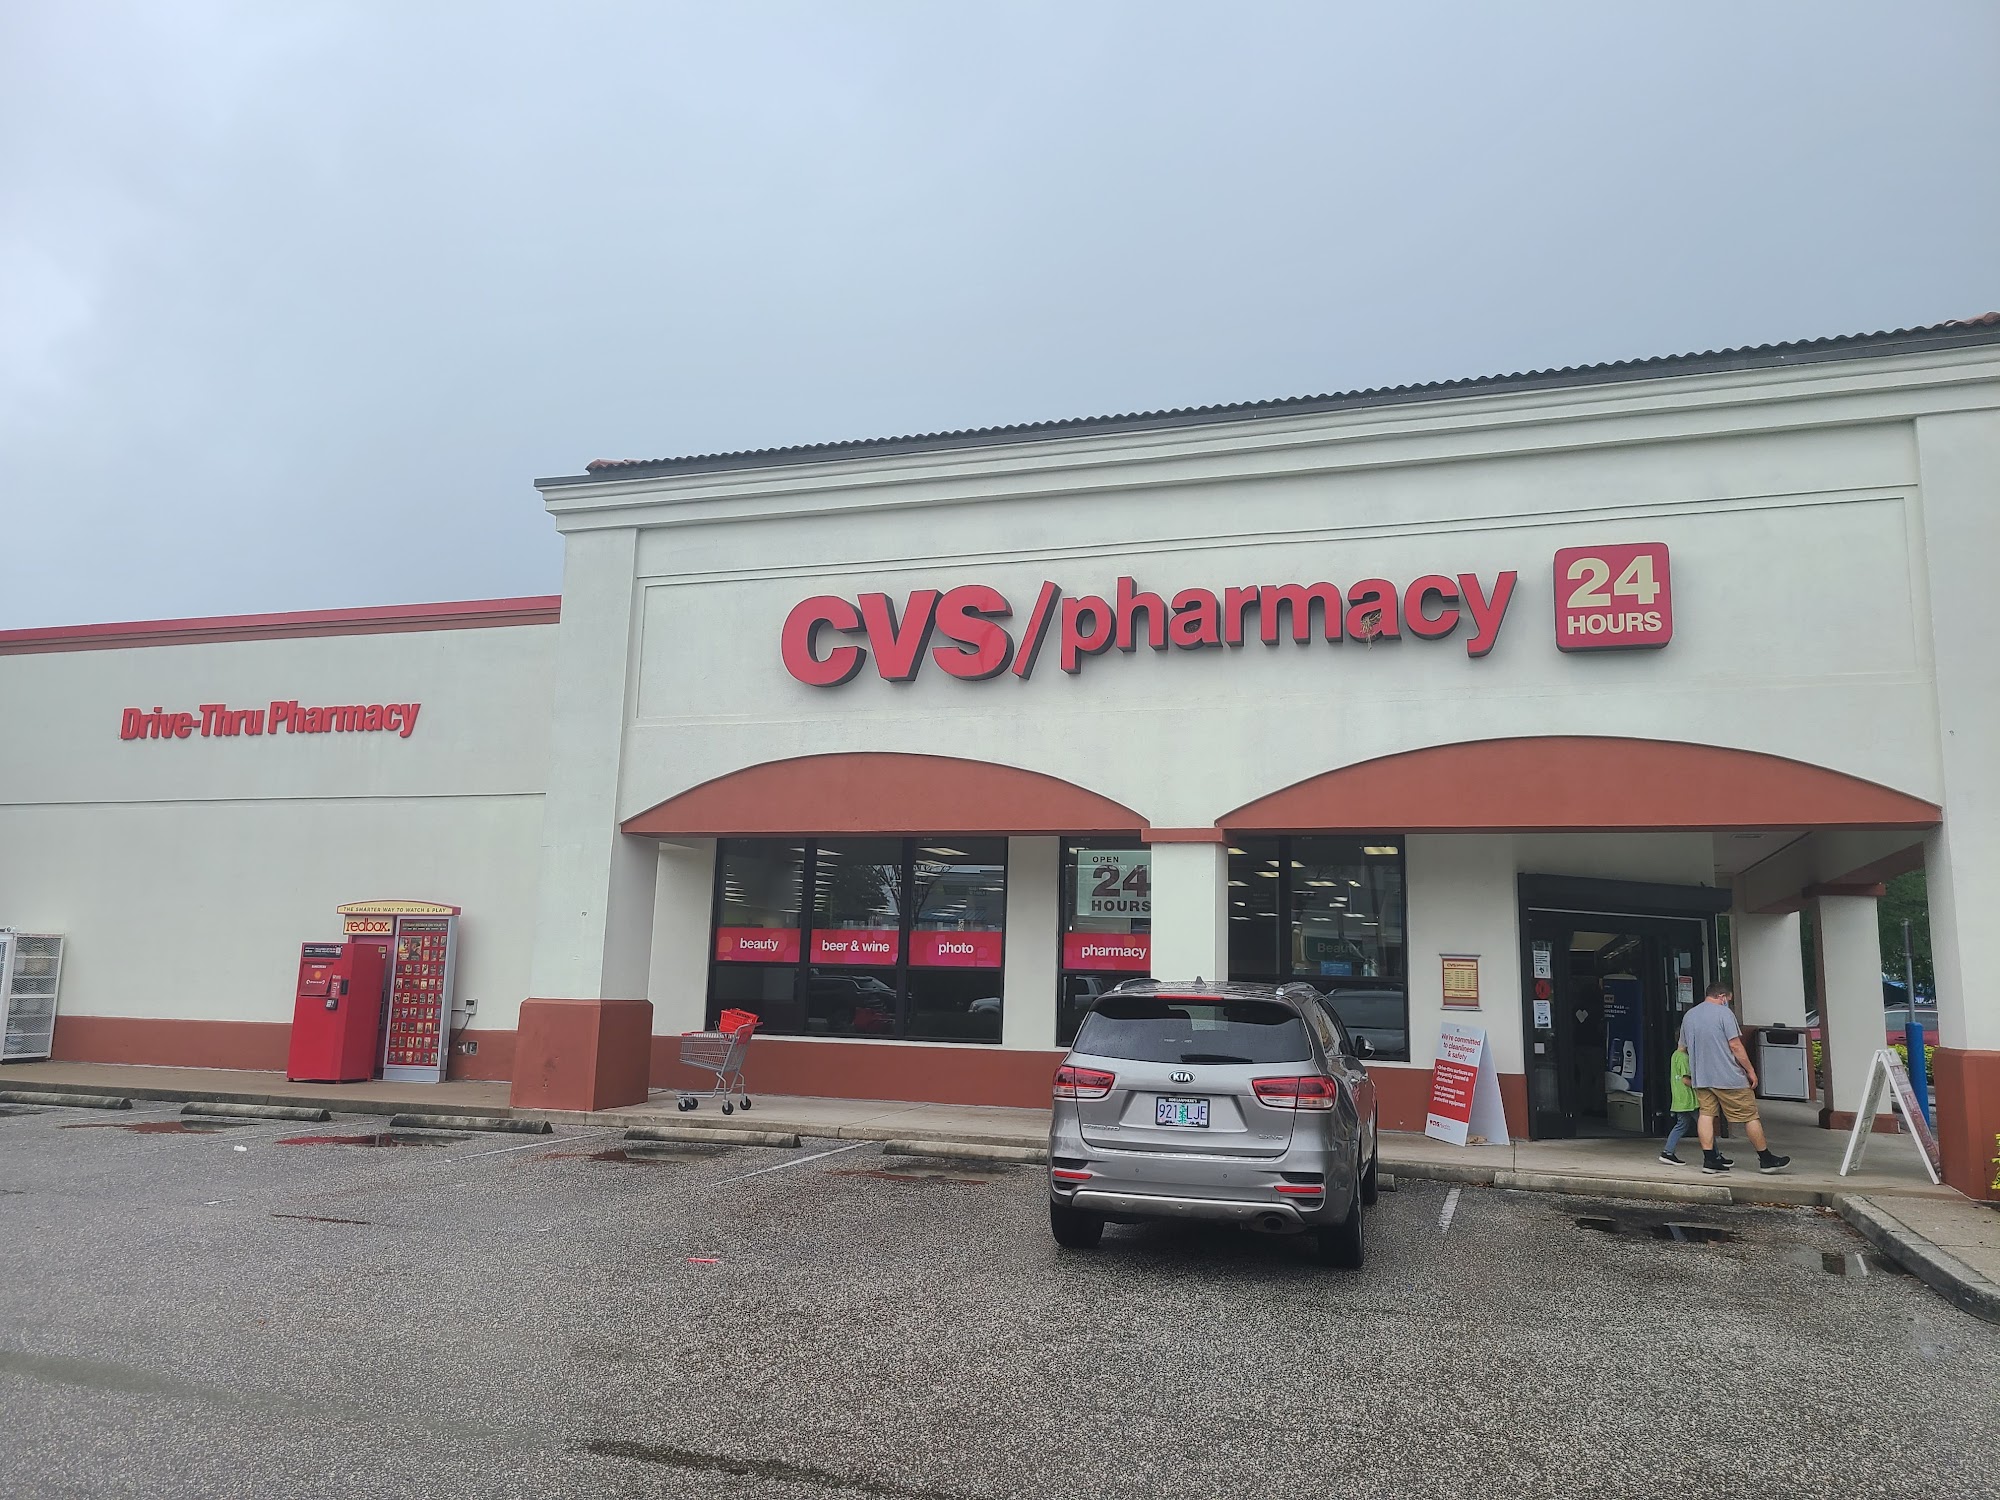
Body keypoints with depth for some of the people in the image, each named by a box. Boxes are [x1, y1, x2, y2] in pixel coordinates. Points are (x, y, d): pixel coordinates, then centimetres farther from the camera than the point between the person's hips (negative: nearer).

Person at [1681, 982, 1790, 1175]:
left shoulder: (1689, 1016, 12)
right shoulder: (1723, 1012, -8)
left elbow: (1684, 1047, 18)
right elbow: (1735, 1046, -12)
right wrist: (1750, 1070, -3)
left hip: (1700, 1077, 6)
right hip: (1728, 1077, -6)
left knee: (1706, 1114, 6)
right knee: (1749, 1116, 4)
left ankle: (1710, 1159, 2)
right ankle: (1766, 1159, 12)